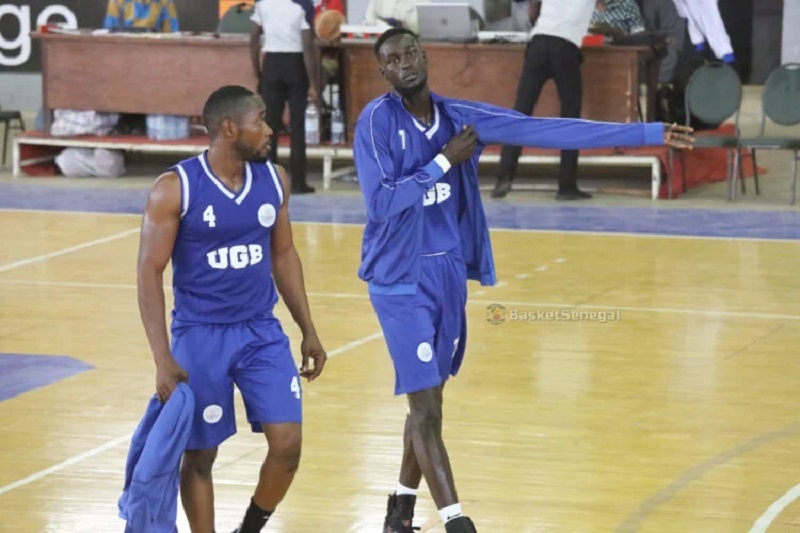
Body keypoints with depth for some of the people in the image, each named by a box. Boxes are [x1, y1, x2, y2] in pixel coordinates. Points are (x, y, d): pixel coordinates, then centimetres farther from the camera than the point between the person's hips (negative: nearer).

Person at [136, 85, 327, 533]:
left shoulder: (274, 179, 0)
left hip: (263, 331, 4)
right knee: (200, 455, 5)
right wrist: (164, 360, -18)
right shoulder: (175, 188, -15)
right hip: (201, 335, -4)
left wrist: (309, 331, 10)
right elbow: (150, 273, -12)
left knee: (287, 445, -4)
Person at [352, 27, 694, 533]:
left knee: (429, 400, 13)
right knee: (427, 407, -9)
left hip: (449, 273, 6)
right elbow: (381, 202, -21)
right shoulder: (377, 120, -13)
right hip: (401, 280, -6)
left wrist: (650, 133, -3)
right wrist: (445, 161, -19)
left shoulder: (458, 116, 1)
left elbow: (551, 131, -1)